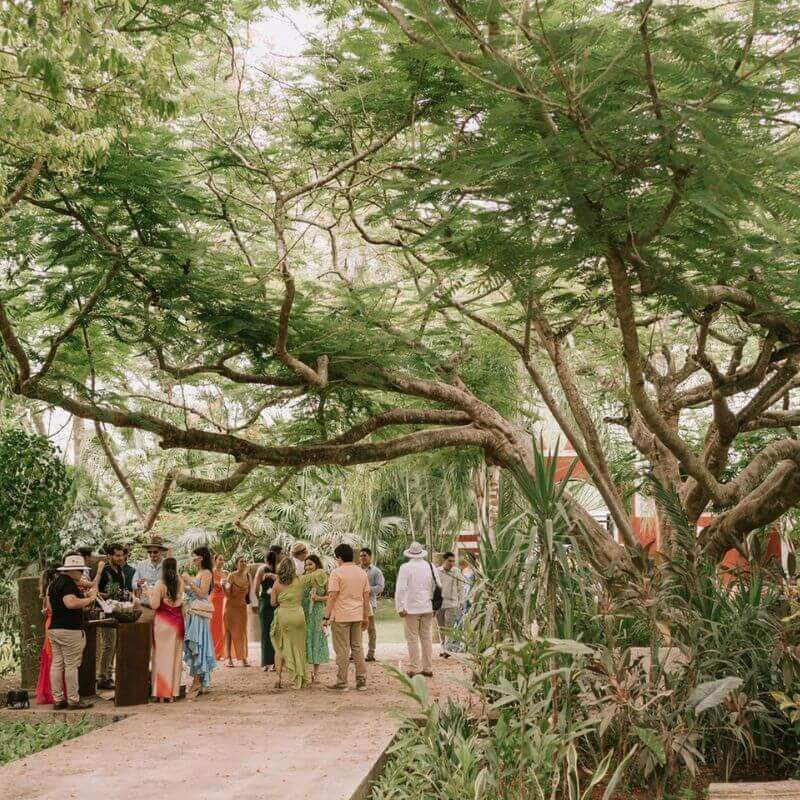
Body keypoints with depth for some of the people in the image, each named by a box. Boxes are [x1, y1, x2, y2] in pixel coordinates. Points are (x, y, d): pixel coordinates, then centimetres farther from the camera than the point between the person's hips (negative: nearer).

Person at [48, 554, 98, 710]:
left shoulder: (54, 584, 16)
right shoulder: (68, 583, -14)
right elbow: (71, 603, -28)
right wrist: (90, 598, -17)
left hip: (54, 628, 9)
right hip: (70, 630, -9)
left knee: (56, 664, 8)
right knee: (71, 665, -4)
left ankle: (57, 700, 11)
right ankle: (73, 700, 0)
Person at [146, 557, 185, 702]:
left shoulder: (160, 584, -10)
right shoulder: (180, 583, 0)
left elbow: (155, 605, -10)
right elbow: (182, 604, 4)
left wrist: (149, 594, 5)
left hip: (163, 622, -3)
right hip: (177, 622, 3)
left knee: (162, 656, 3)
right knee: (175, 656, 8)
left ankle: (161, 694, 4)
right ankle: (172, 694, 11)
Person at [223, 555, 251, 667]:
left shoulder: (247, 575, 3)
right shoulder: (231, 576, -10)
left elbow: (248, 592, 5)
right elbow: (227, 593, -12)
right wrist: (224, 585, -33)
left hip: (242, 606, 4)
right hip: (231, 605, -4)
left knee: (242, 631, 2)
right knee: (229, 631, -1)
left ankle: (243, 658, 4)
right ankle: (229, 659, 1)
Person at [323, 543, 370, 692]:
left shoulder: (337, 573, -11)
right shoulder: (362, 573, 8)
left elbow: (332, 596, -14)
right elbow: (366, 596, 10)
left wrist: (326, 617, -9)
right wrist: (366, 617, 17)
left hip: (340, 617, -5)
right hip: (357, 616, 5)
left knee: (342, 650, 0)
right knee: (358, 648, 12)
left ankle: (342, 683, 4)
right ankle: (361, 681, 12)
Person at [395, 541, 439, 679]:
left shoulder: (405, 568, -8)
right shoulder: (430, 567, 5)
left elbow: (401, 589, -12)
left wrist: (400, 608, -8)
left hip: (411, 608, -4)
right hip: (428, 608, 4)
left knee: (412, 638, 1)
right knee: (426, 637, 10)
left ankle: (414, 668, 1)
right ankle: (428, 668, 13)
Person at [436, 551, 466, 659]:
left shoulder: (457, 572, -1)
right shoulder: (437, 572, 2)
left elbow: (461, 588, 4)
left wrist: (461, 602, -1)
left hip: (452, 604, -2)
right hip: (438, 603, 2)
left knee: (449, 628, -9)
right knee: (441, 628, 10)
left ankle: (447, 649, -10)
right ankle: (443, 648, 20)